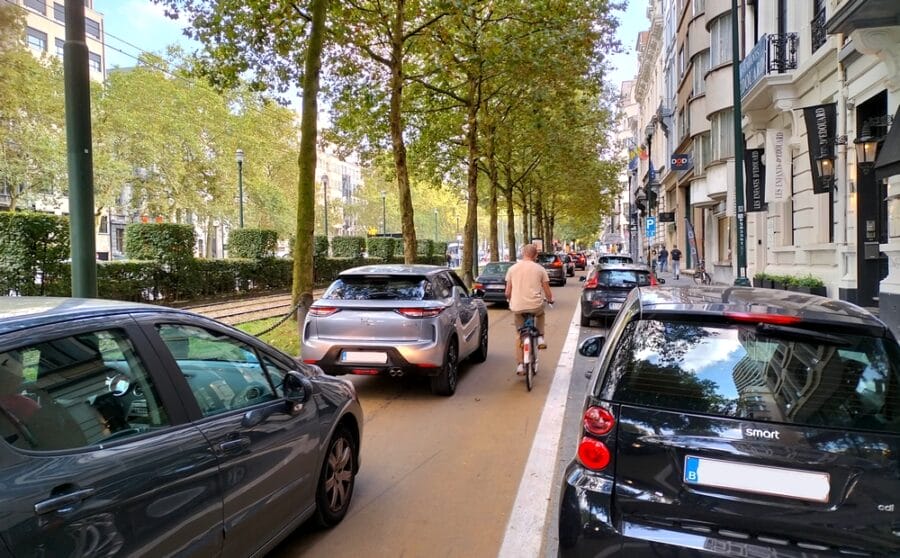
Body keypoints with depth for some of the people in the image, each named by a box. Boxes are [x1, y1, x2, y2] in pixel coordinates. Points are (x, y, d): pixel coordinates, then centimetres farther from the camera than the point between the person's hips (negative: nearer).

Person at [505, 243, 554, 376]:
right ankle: (540, 337, 21)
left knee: (519, 335, 16)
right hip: (535, 305, -1)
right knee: (540, 314, 36)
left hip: (517, 306, 1)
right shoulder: (540, 269, 2)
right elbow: (547, 291, 5)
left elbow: (508, 292, 8)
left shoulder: (512, 269, 6)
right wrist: (550, 300, 26)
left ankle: (520, 364, 12)